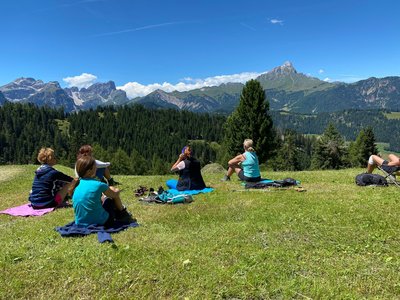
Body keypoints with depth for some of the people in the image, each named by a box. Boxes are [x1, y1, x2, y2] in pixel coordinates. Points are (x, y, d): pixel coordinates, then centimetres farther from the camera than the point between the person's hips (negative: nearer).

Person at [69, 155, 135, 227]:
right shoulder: (98, 185, -19)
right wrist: (116, 191, 23)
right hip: (101, 222, -6)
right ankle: (124, 215, 34)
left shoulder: (76, 185, -2)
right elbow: (114, 194, 0)